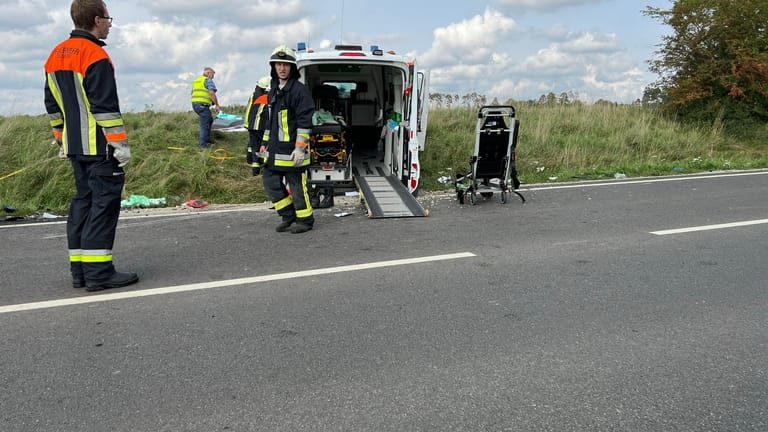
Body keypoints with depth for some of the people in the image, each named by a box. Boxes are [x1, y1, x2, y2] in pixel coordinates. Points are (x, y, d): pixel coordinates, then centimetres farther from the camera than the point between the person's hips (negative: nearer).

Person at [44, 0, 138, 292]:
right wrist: (120, 144, -16)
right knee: (103, 203, -7)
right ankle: (98, 272, -7)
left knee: (83, 200, 13)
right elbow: (106, 106, -19)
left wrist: (61, 139, 25)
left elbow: (53, 104, 19)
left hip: (74, 145, 9)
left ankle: (79, 270, 15)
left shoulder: (56, 56, 15)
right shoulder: (95, 56, -13)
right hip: (100, 146, -9)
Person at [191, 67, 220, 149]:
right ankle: (203, 144, 1)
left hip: (194, 104, 9)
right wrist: (217, 105, -13)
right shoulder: (208, 80, -4)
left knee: (210, 120, 23)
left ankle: (207, 139, 24)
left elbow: (193, 94, 25)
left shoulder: (196, 81, 23)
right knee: (204, 125, -2)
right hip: (203, 105, -9)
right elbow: (212, 93, -18)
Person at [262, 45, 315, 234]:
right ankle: (288, 215, 22)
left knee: (297, 184, -1)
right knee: (270, 180, 10)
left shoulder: (299, 90, -11)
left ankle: (305, 220, 13)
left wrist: (300, 148, -20)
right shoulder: (273, 90, 15)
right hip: (275, 148, 9)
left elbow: (304, 122, -16)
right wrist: (266, 143, 22)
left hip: (292, 149, -8)